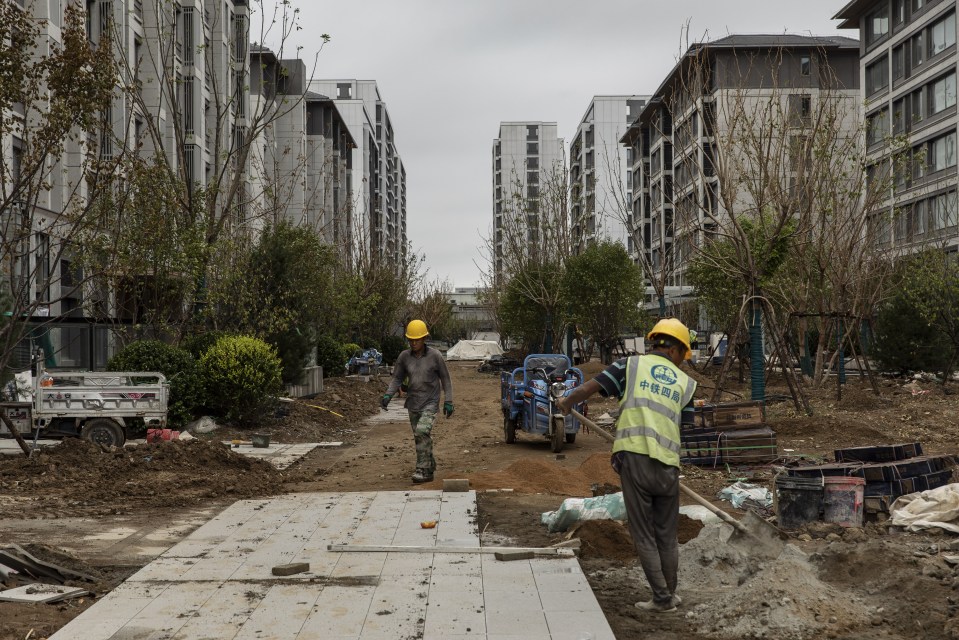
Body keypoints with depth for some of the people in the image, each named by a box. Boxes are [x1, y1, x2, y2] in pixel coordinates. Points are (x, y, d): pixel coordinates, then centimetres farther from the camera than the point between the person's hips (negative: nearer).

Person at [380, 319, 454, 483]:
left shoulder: (435, 356, -9)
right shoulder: (404, 356, -1)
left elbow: (445, 379, -2)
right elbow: (397, 378, 5)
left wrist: (448, 401, -5)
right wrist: (388, 395, -11)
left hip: (430, 403, -4)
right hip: (412, 403, 4)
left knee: (422, 432, -21)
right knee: (421, 437, 12)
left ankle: (423, 470, -18)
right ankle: (430, 465, 30)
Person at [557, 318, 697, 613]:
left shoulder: (631, 364, 6)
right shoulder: (686, 382, 13)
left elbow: (590, 387, 1)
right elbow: (669, 415, 17)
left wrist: (567, 401, 20)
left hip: (634, 456, -2)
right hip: (667, 463, 2)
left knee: (644, 535, 7)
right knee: (667, 536, 17)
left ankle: (662, 598, 9)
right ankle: (670, 594, 27)